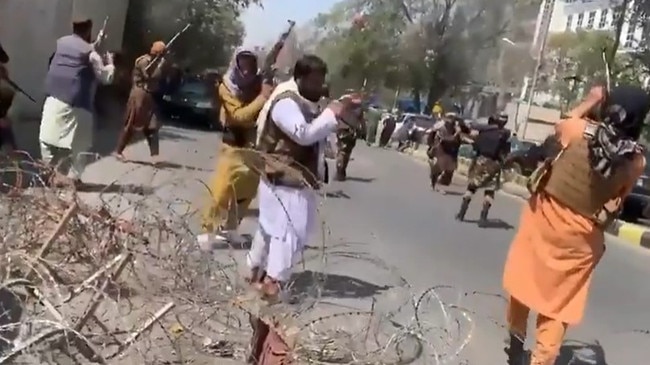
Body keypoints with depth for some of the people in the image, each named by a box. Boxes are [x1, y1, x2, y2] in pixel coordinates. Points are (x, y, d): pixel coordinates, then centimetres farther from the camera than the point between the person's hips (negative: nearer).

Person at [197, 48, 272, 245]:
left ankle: (230, 228, 27)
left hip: (256, 146, 4)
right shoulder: (227, 87, -10)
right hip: (234, 146, -4)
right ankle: (209, 229, 2)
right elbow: (239, 116, -23)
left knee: (246, 191, 12)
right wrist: (262, 98, -29)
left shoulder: (260, 84, -2)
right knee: (221, 189, -10)